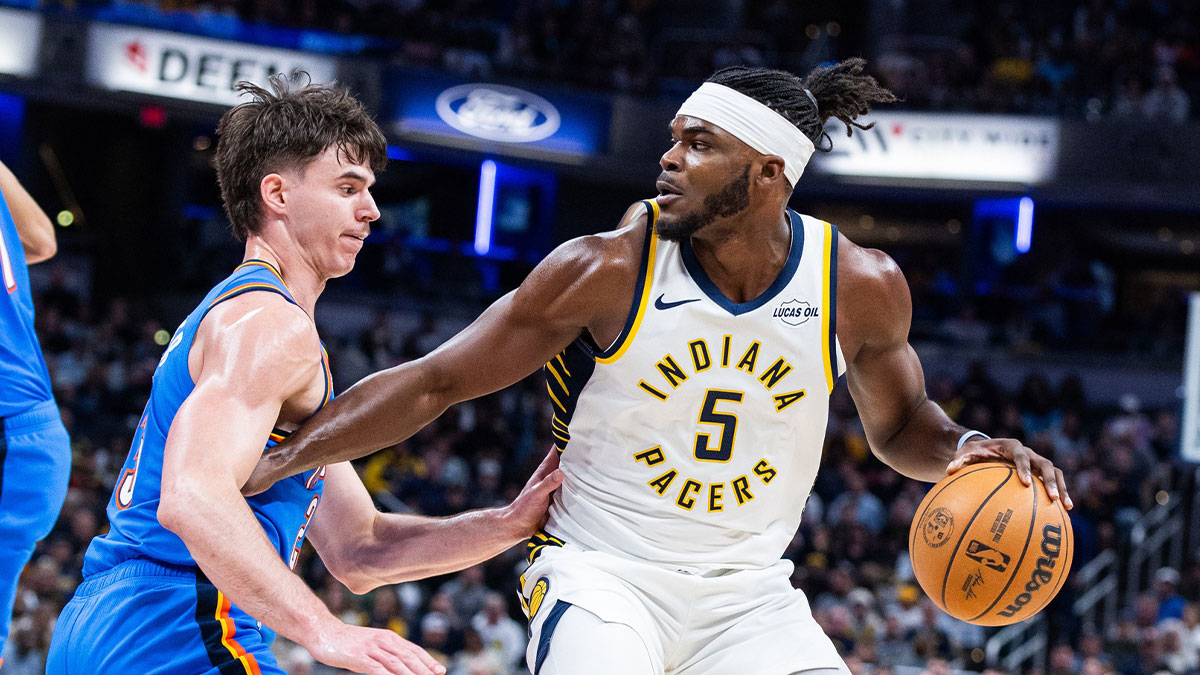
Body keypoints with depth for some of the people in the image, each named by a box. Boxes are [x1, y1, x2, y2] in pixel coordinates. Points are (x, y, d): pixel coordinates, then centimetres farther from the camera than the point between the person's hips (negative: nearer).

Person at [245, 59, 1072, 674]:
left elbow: (898, 424, 12)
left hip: (749, 592, 3)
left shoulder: (862, 286, -8)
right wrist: (275, 463, -14)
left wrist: (961, 448, -12)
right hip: (601, 577, -3)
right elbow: (434, 383, -10)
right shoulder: (608, 269, -16)